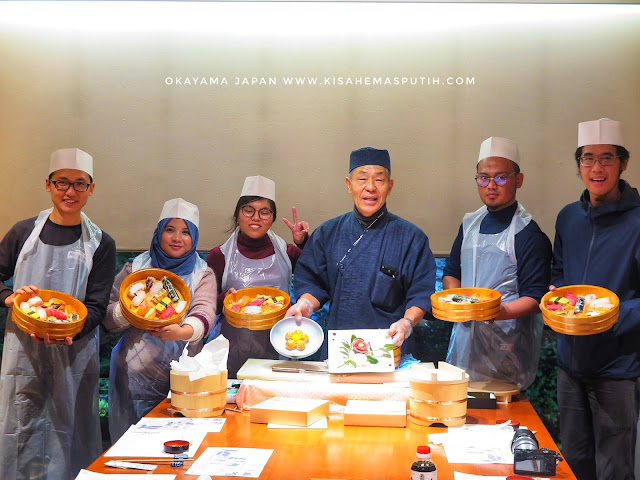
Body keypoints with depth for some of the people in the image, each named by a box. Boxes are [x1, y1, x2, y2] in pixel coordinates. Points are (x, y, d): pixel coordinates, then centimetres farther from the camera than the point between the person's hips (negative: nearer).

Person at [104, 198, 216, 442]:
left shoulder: (202, 274, 4)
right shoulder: (136, 267, 6)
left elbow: (205, 313, -15)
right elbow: (106, 316, 5)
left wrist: (182, 332, -36)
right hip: (135, 377, 1)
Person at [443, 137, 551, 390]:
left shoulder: (528, 234, -10)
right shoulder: (470, 223, 10)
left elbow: (535, 299, -13)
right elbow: (451, 272, 19)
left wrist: (499, 312, -28)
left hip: (506, 349, -6)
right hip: (464, 339, 6)